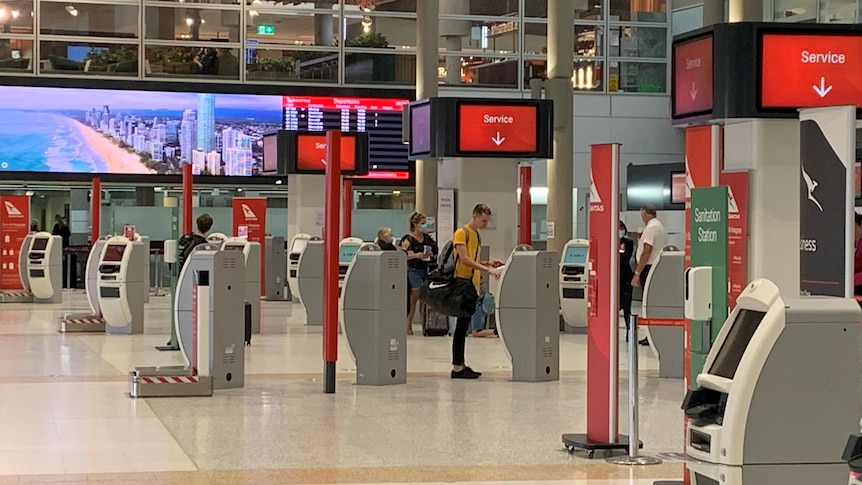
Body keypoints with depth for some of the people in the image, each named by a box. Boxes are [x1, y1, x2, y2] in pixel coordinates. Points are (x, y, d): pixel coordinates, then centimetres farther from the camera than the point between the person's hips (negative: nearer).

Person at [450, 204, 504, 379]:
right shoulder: (461, 233, -9)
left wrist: (488, 264, 8)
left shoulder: (476, 235, 18)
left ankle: (461, 365, 13)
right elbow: (464, 259, -18)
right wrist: (487, 269, -23)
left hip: (472, 285, 9)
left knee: (465, 326, 10)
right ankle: (457, 367, -8)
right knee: (462, 325, -9)